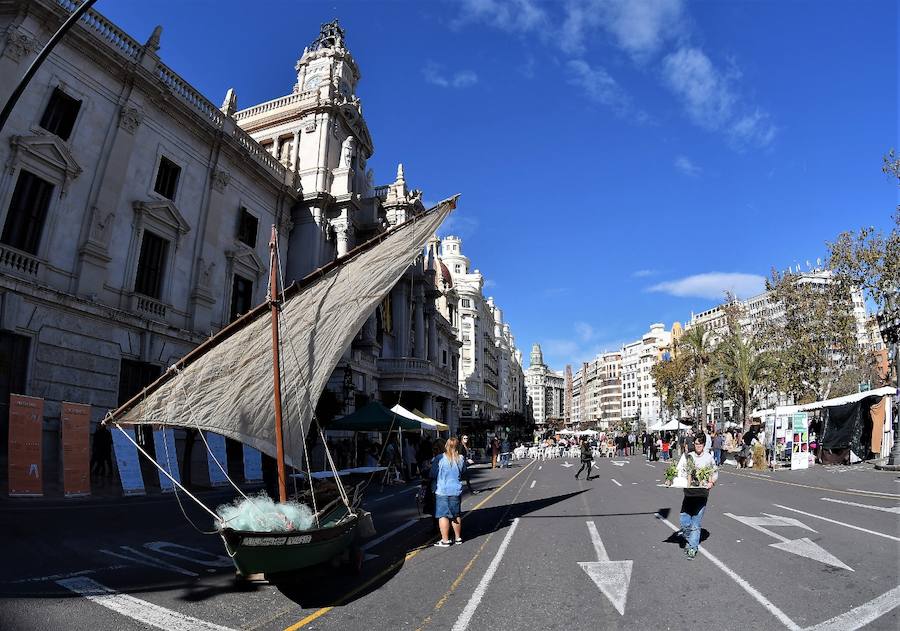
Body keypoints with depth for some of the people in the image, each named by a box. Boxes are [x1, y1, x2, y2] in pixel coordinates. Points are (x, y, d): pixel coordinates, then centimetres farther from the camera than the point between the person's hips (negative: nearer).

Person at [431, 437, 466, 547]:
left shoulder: (439, 459, -14)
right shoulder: (461, 459, -4)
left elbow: (433, 475, -5)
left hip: (442, 491, -4)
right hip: (456, 490, 4)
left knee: (443, 515, 4)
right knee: (456, 515, 16)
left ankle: (445, 540, 7)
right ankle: (458, 537, 26)